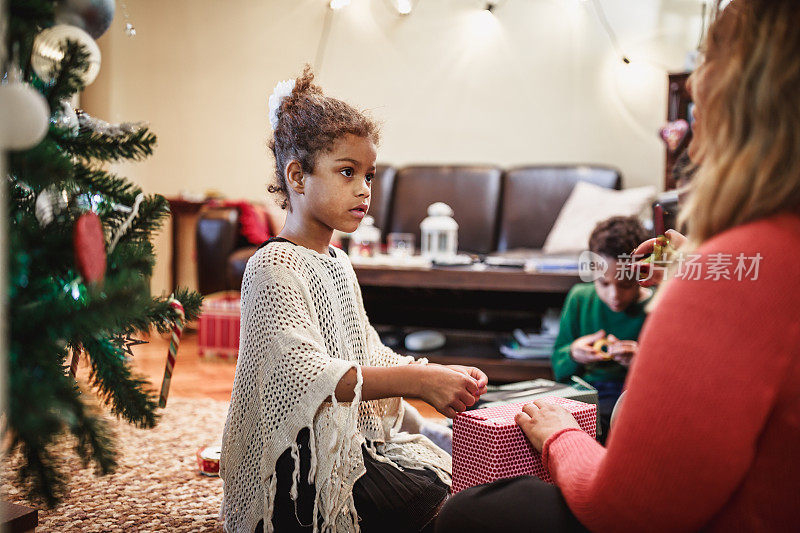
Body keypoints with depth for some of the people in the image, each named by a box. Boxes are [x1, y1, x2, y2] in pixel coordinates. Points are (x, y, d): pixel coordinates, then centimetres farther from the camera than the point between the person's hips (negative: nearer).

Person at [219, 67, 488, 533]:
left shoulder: (338, 263, 15)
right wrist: (417, 380, -35)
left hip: (356, 440, 9)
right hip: (305, 461, -9)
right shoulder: (273, 267, -15)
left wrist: (439, 374, -4)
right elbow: (305, 372, -28)